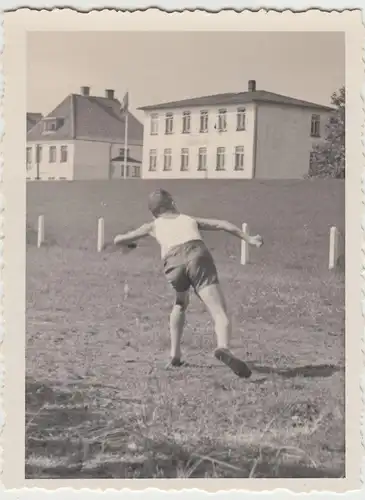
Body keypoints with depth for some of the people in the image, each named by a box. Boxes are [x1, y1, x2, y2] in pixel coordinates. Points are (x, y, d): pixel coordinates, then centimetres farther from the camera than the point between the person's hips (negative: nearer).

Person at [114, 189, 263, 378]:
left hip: (173, 264, 2)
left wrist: (131, 243, 63)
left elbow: (118, 240, 43)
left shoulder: (154, 225, 35)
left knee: (180, 304, 33)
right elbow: (221, 224, 20)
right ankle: (223, 347, -42)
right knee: (220, 313, -11)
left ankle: (175, 355, 27)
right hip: (197, 255, -2)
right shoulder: (190, 219, 36)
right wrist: (248, 238, 16)